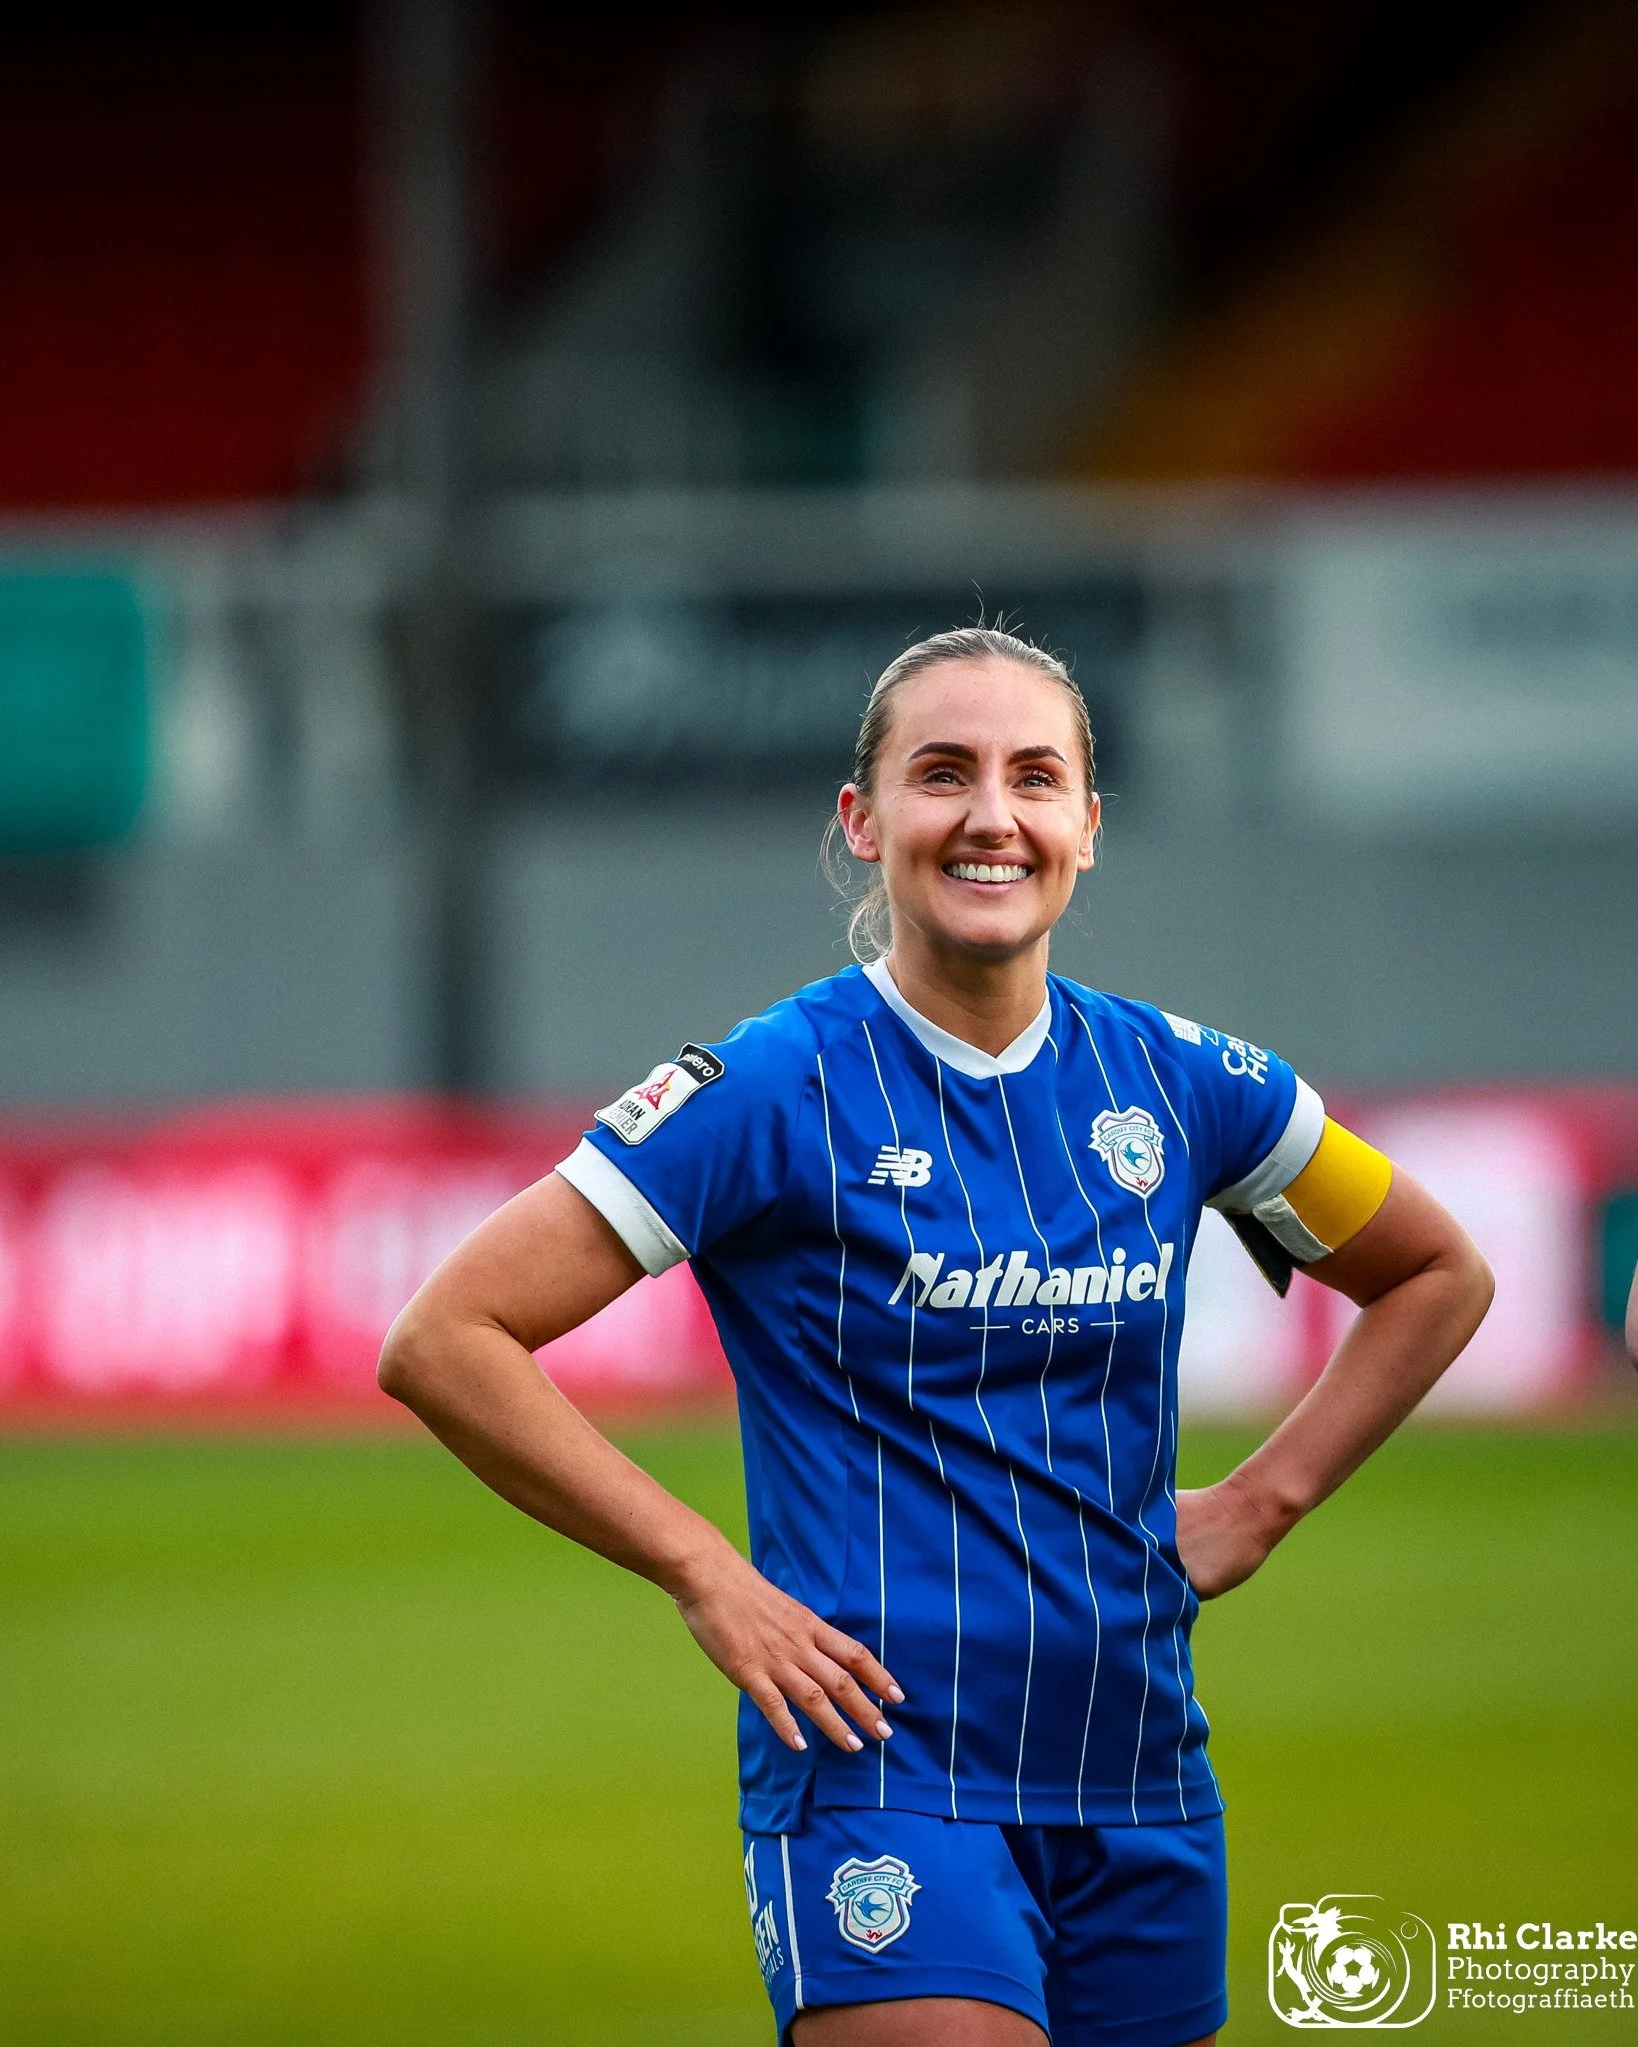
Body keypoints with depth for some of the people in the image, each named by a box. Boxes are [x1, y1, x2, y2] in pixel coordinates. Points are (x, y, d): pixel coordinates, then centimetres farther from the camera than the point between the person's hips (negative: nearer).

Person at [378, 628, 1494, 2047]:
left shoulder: (1179, 1083, 6)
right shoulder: (776, 1091, -8)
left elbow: (1438, 1277, 23)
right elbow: (444, 1343, -10)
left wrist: (1262, 1503, 11)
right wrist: (706, 1575, -12)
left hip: (1141, 1796, 5)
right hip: (885, 1783, -5)